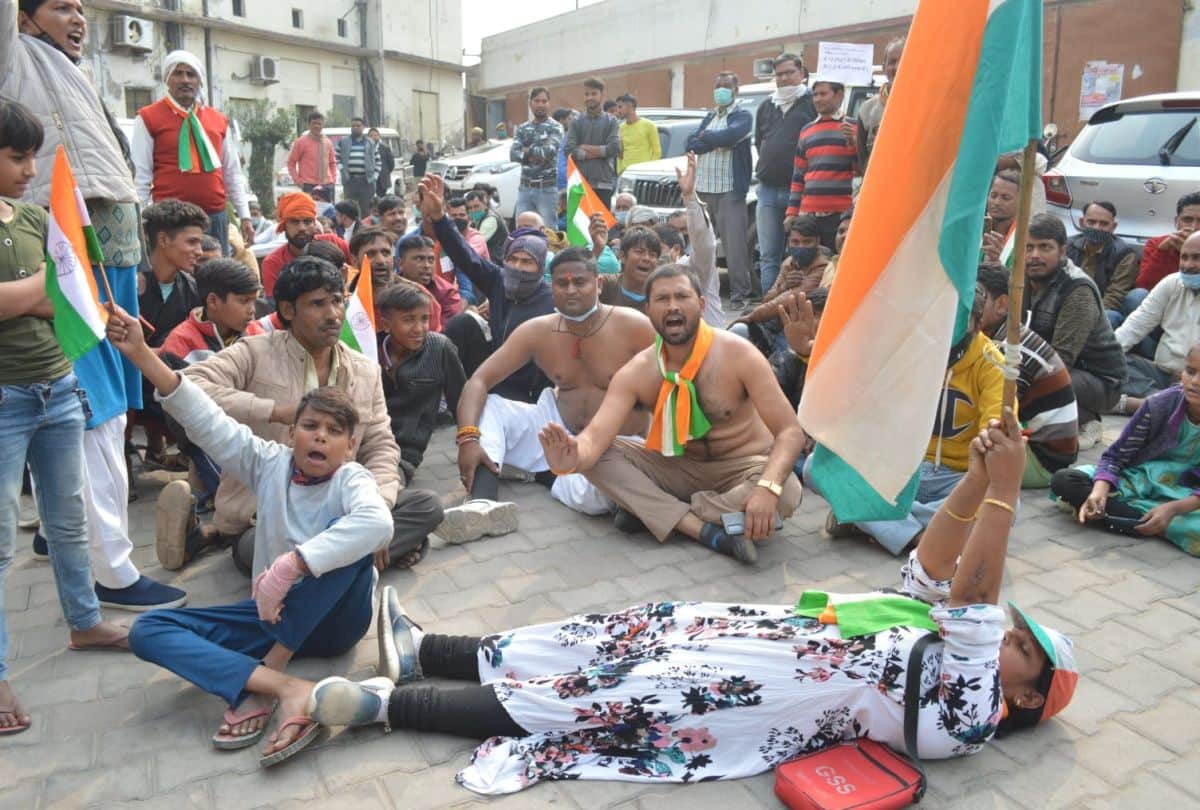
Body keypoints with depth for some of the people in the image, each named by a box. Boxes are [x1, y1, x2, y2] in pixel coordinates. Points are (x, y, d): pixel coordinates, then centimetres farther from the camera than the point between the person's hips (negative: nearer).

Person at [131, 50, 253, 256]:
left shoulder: (219, 120, 15)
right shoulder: (148, 118, 3)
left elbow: (233, 173, 17)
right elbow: (140, 175, 1)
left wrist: (244, 216, 12)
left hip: (216, 217, 4)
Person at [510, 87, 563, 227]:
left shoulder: (555, 127, 0)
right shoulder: (522, 129, 13)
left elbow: (549, 151, -17)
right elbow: (513, 154, 0)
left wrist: (528, 150, -4)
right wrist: (532, 156, -14)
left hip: (547, 188, -4)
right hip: (524, 188, 4)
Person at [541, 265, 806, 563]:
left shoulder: (738, 355, -19)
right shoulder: (636, 373, -12)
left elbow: (790, 431, -22)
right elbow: (596, 435, -24)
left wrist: (768, 487, -42)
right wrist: (572, 459, -49)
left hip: (739, 469, -2)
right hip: (678, 469, 2)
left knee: (787, 492, -34)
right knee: (598, 457, -19)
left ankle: (652, 511, -23)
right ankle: (707, 530, -30)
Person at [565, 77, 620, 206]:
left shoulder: (611, 121, 7)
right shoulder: (576, 122, 9)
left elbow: (615, 148, -7)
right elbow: (569, 150, -3)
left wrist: (585, 148, -4)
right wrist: (598, 152, -8)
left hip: (603, 182, -1)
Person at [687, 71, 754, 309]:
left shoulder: (742, 116, 4)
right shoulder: (709, 117, 22)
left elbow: (730, 135, -17)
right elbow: (691, 144, 8)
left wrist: (705, 137, 0)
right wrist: (717, 142, -7)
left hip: (730, 189, -5)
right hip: (703, 187, 6)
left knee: (734, 244, -7)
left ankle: (739, 294, -3)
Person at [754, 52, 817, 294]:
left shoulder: (812, 103, 0)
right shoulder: (766, 107, 19)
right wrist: (767, 167, 15)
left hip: (800, 190, -5)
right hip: (768, 189, 5)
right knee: (768, 256, 4)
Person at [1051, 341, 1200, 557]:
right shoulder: (1159, 405, -12)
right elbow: (1115, 457, -9)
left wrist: (1173, 508, -31)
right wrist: (1100, 491, -28)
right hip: (1139, 481, 2)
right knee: (1063, 480, -23)